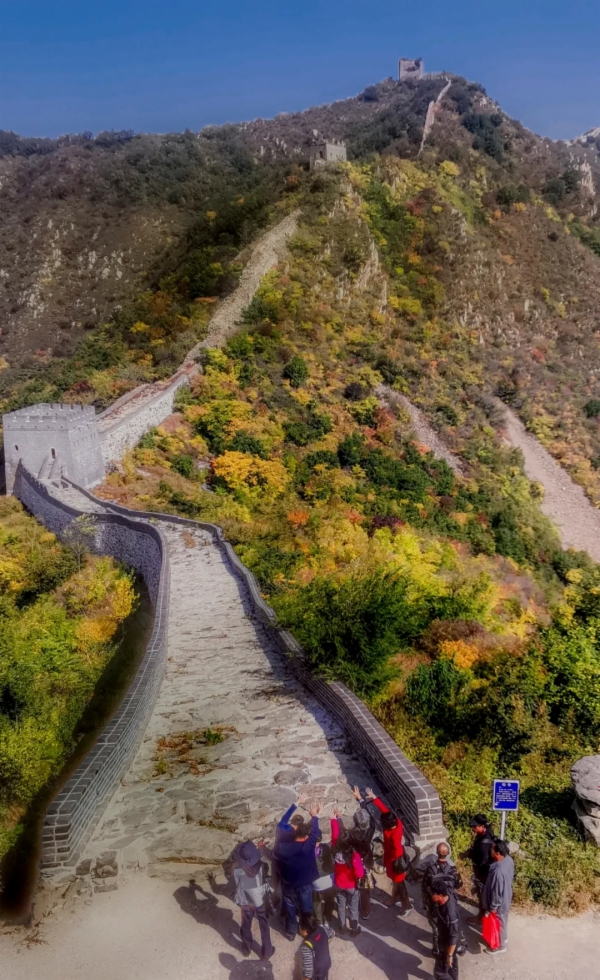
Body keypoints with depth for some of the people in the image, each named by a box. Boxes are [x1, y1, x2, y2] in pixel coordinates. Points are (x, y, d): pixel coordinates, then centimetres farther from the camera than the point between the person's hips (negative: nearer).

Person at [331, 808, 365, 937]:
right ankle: (354, 929, 36)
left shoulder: (335, 851, -25)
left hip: (339, 885, 3)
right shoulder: (354, 856, -34)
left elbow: (334, 835, -11)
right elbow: (360, 874, -31)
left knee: (341, 906, 24)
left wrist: (335, 819, -4)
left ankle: (342, 927, 41)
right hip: (352, 886, -3)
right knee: (353, 908, 19)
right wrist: (362, 868, -9)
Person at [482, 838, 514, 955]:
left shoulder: (498, 871, -42)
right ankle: (503, 937, 55)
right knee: (503, 920, 31)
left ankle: (500, 946, 41)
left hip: (500, 902, -8)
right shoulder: (509, 859, -16)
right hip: (506, 897, 8)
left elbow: (497, 891, -29)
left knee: (498, 923, 18)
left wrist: (493, 907, -14)